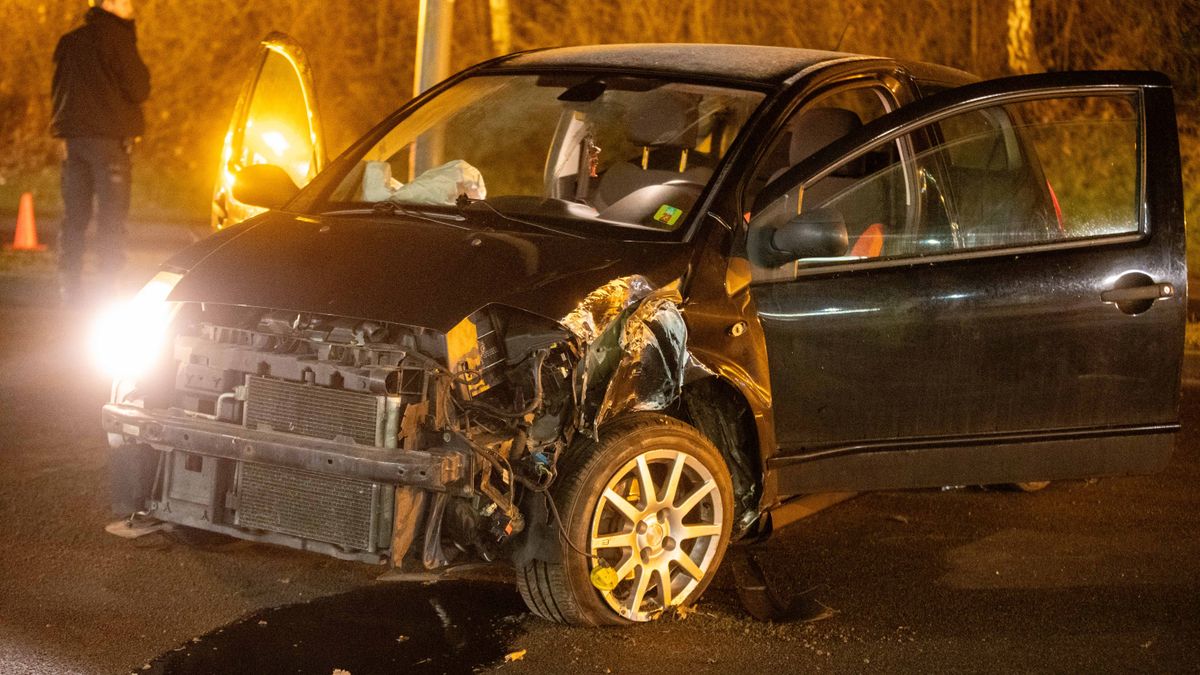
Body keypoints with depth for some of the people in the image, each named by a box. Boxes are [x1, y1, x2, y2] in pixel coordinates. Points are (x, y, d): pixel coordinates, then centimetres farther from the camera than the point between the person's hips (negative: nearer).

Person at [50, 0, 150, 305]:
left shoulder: (69, 41, 12)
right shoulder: (115, 37, -9)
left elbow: (57, 90, 19)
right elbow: (138, 89, -9)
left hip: (74, 138, 6)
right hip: (109, 137, -6)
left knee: (73, 218, 9)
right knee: (111, 220, -4)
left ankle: (70, 293, 7)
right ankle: (108, 291, -8)